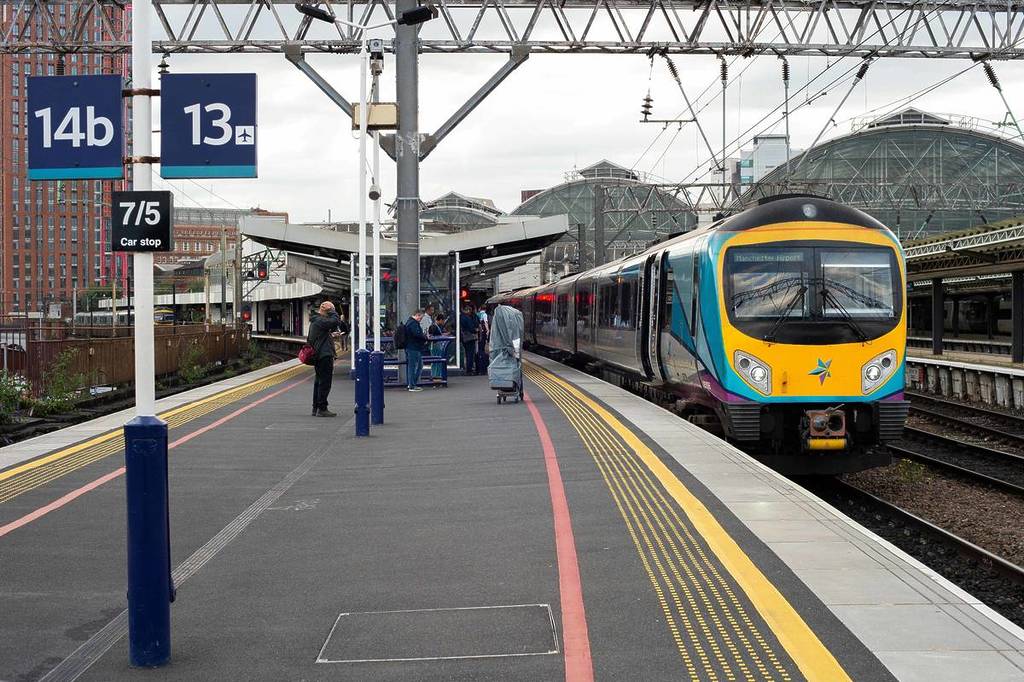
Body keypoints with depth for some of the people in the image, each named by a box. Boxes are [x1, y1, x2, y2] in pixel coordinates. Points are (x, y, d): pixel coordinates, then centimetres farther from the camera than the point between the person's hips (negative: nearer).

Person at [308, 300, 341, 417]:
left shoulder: (314, 321, 18)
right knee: (325, 382, -8)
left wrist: (331, 334, 19)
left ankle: (316, 408, 19)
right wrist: (331, 311, -8)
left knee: (319, 382, 15)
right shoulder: (320, 321, -15)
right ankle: (322, 409, -7)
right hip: (325, 356, -11)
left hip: (318, 356, 11)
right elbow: (336, 322, -24)